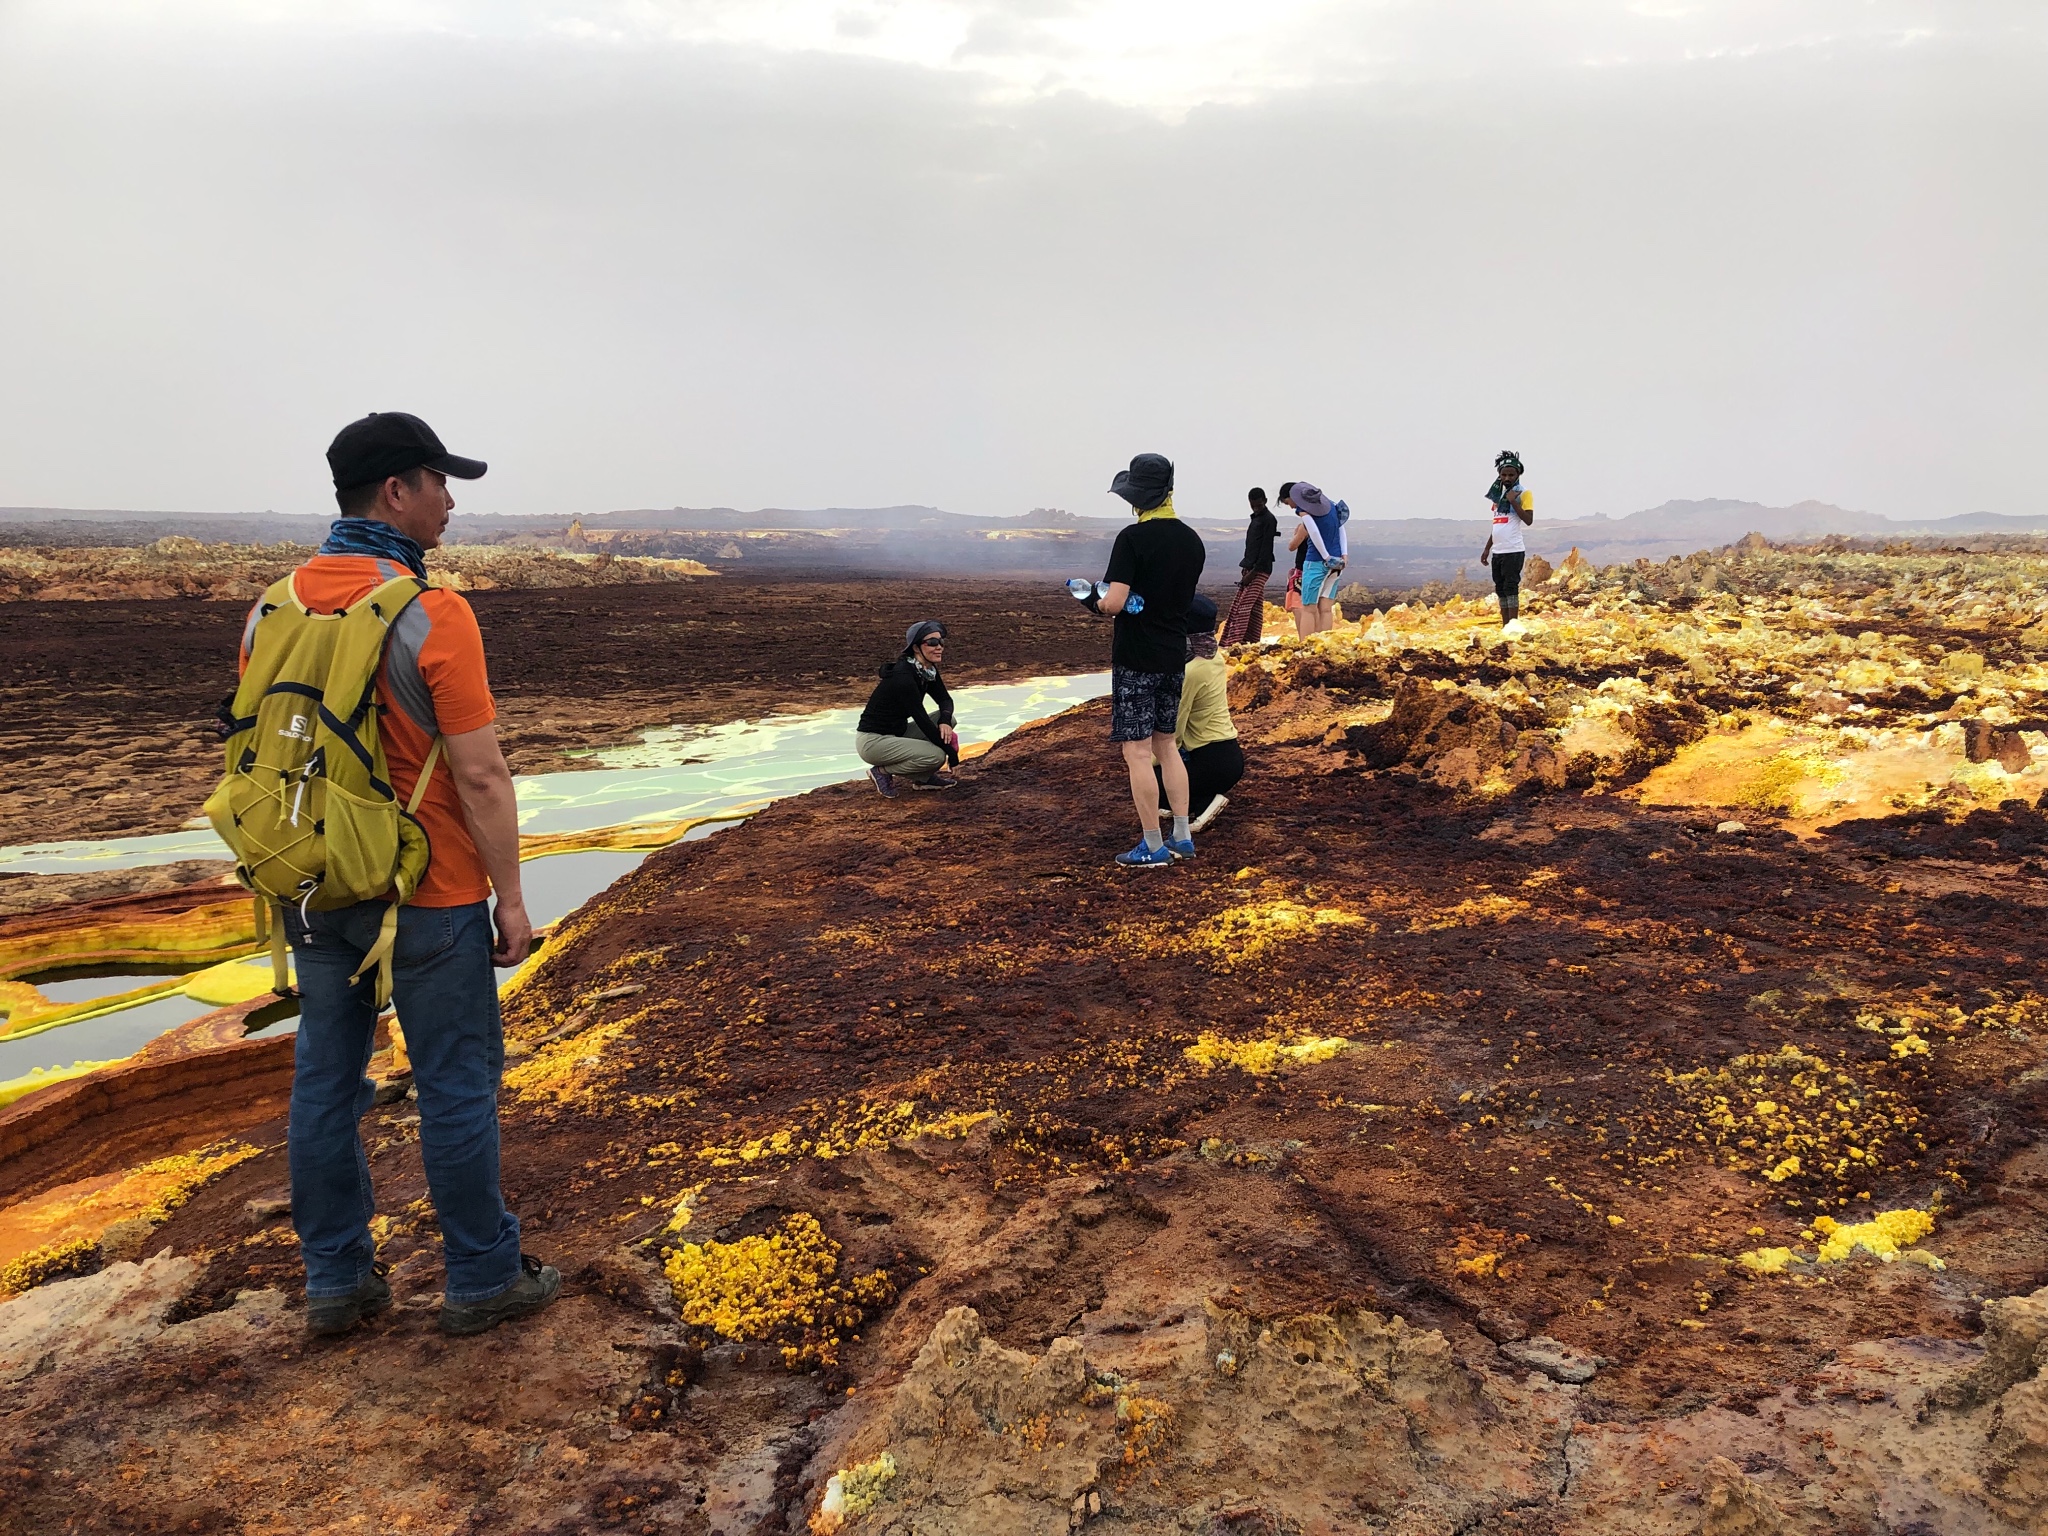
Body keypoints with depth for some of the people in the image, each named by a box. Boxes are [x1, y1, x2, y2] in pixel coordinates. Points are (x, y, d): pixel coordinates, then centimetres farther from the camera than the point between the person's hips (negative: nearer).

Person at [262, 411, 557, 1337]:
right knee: (457, 1086, 6)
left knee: (325, 1082, 14)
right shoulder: (433, 614, -18)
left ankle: (335, 1284, 26)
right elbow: (481, 777, -18)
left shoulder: (270, 610, 3)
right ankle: (482, 1281, 19)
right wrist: (511, 898, -10)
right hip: (426, 897, -6)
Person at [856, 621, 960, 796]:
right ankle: (883, 771, -4)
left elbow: (945, 700, 9)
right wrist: (952, 753, -16)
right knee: (936, 756, -24)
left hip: (897, 733, 9)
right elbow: (922, 722, -24)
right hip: (872, 741, -9)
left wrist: (944, 722, -15)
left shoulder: (928, 670, 0)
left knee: (947, 719, -1)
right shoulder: (903, 677, -25)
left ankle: (924, 777, 5)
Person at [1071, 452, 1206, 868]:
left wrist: (1096, 600, -2)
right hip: (1175, 657, 7)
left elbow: (1115, 602, -22)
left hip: (1135, 659, -7)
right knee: (1165, 745, 18)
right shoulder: (1192, 540, 7)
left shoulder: (1133, 538, -17)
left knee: (1138, 751, 0)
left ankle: (1153, 846, 3)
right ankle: (1182, 837, 21)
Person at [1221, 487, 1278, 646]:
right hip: (1251, 569, 9)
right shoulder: (1255, 518, 19)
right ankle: (1252, 642, 8)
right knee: (1255, 608, 7)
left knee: (1243, 607, -13)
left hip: (1260, 570, -9)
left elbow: (1266, 549, -14)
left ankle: (1235, 642, -17)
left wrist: (1253, 572, -17)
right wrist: (1246, 567, 12)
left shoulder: (1269, 520, -9)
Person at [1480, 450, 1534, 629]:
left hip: (1513, 550, -8)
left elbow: (1528, 520, -17)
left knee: (1511, 587, -10)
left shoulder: (1523, 493, -5)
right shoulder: (1498, 492, 16)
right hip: (1497, 551, 8)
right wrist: (1487, 549, 19)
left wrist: (1513, 501, -19)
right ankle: (1505, 627, 11)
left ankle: (1514, 625, -8)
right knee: (1500, 589, 7)